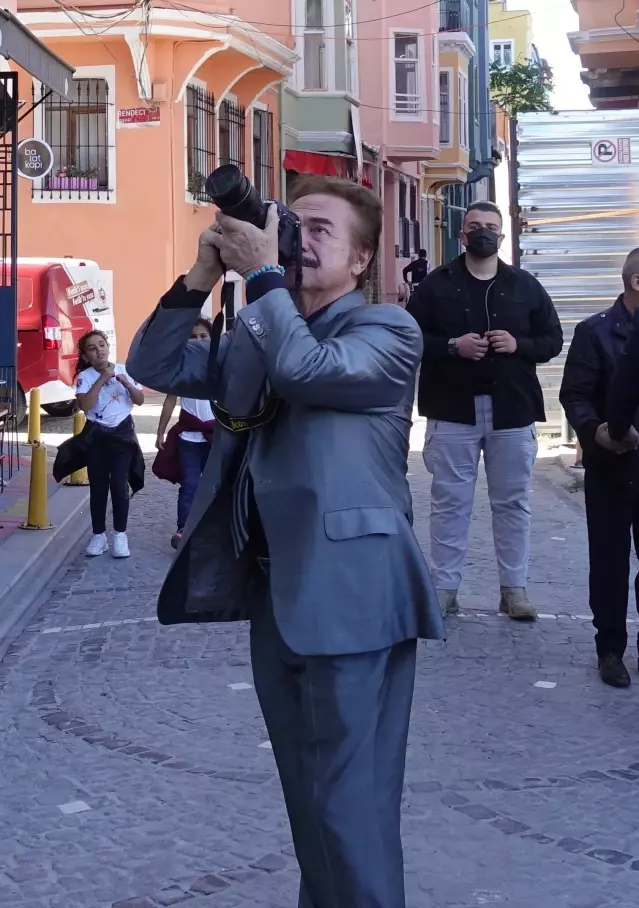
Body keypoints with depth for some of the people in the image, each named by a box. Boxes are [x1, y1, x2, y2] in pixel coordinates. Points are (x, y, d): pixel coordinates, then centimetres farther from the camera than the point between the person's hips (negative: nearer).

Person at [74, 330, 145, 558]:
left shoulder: (124, 370, 0)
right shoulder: (84, 376, -6)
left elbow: (140, 401, 1)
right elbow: (85, 405, -20)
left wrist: (126, 383, -16)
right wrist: (102, 379, -21)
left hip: (122, 432, 0)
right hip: (96, 434, 0)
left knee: (119, 484, -5)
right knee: (98, 486, 4)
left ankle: (120, 535, 3)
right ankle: (98, 535, 14)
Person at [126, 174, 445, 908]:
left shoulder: (388, 329, -3)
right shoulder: (257, 335, 18)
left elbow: (307, 369, -22)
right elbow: (154, 366, 12)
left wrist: (262, 274, -13)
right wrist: (201, 277, 1)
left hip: (348, 593, -7)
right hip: (274, 589, 7)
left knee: (350, 801, -6)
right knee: (308, 794, 18)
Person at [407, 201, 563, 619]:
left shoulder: (526, 286, 7)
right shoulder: (436, 284, 3)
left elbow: (553, 340, 8)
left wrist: (519, 345, -12)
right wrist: (452, 347, -16)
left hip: (512, 411, 1)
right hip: (453, 411, -1)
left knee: (513, 503, 7)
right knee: (450, 503, 4)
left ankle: (515, 587, 15)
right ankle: (444, 587, 11)